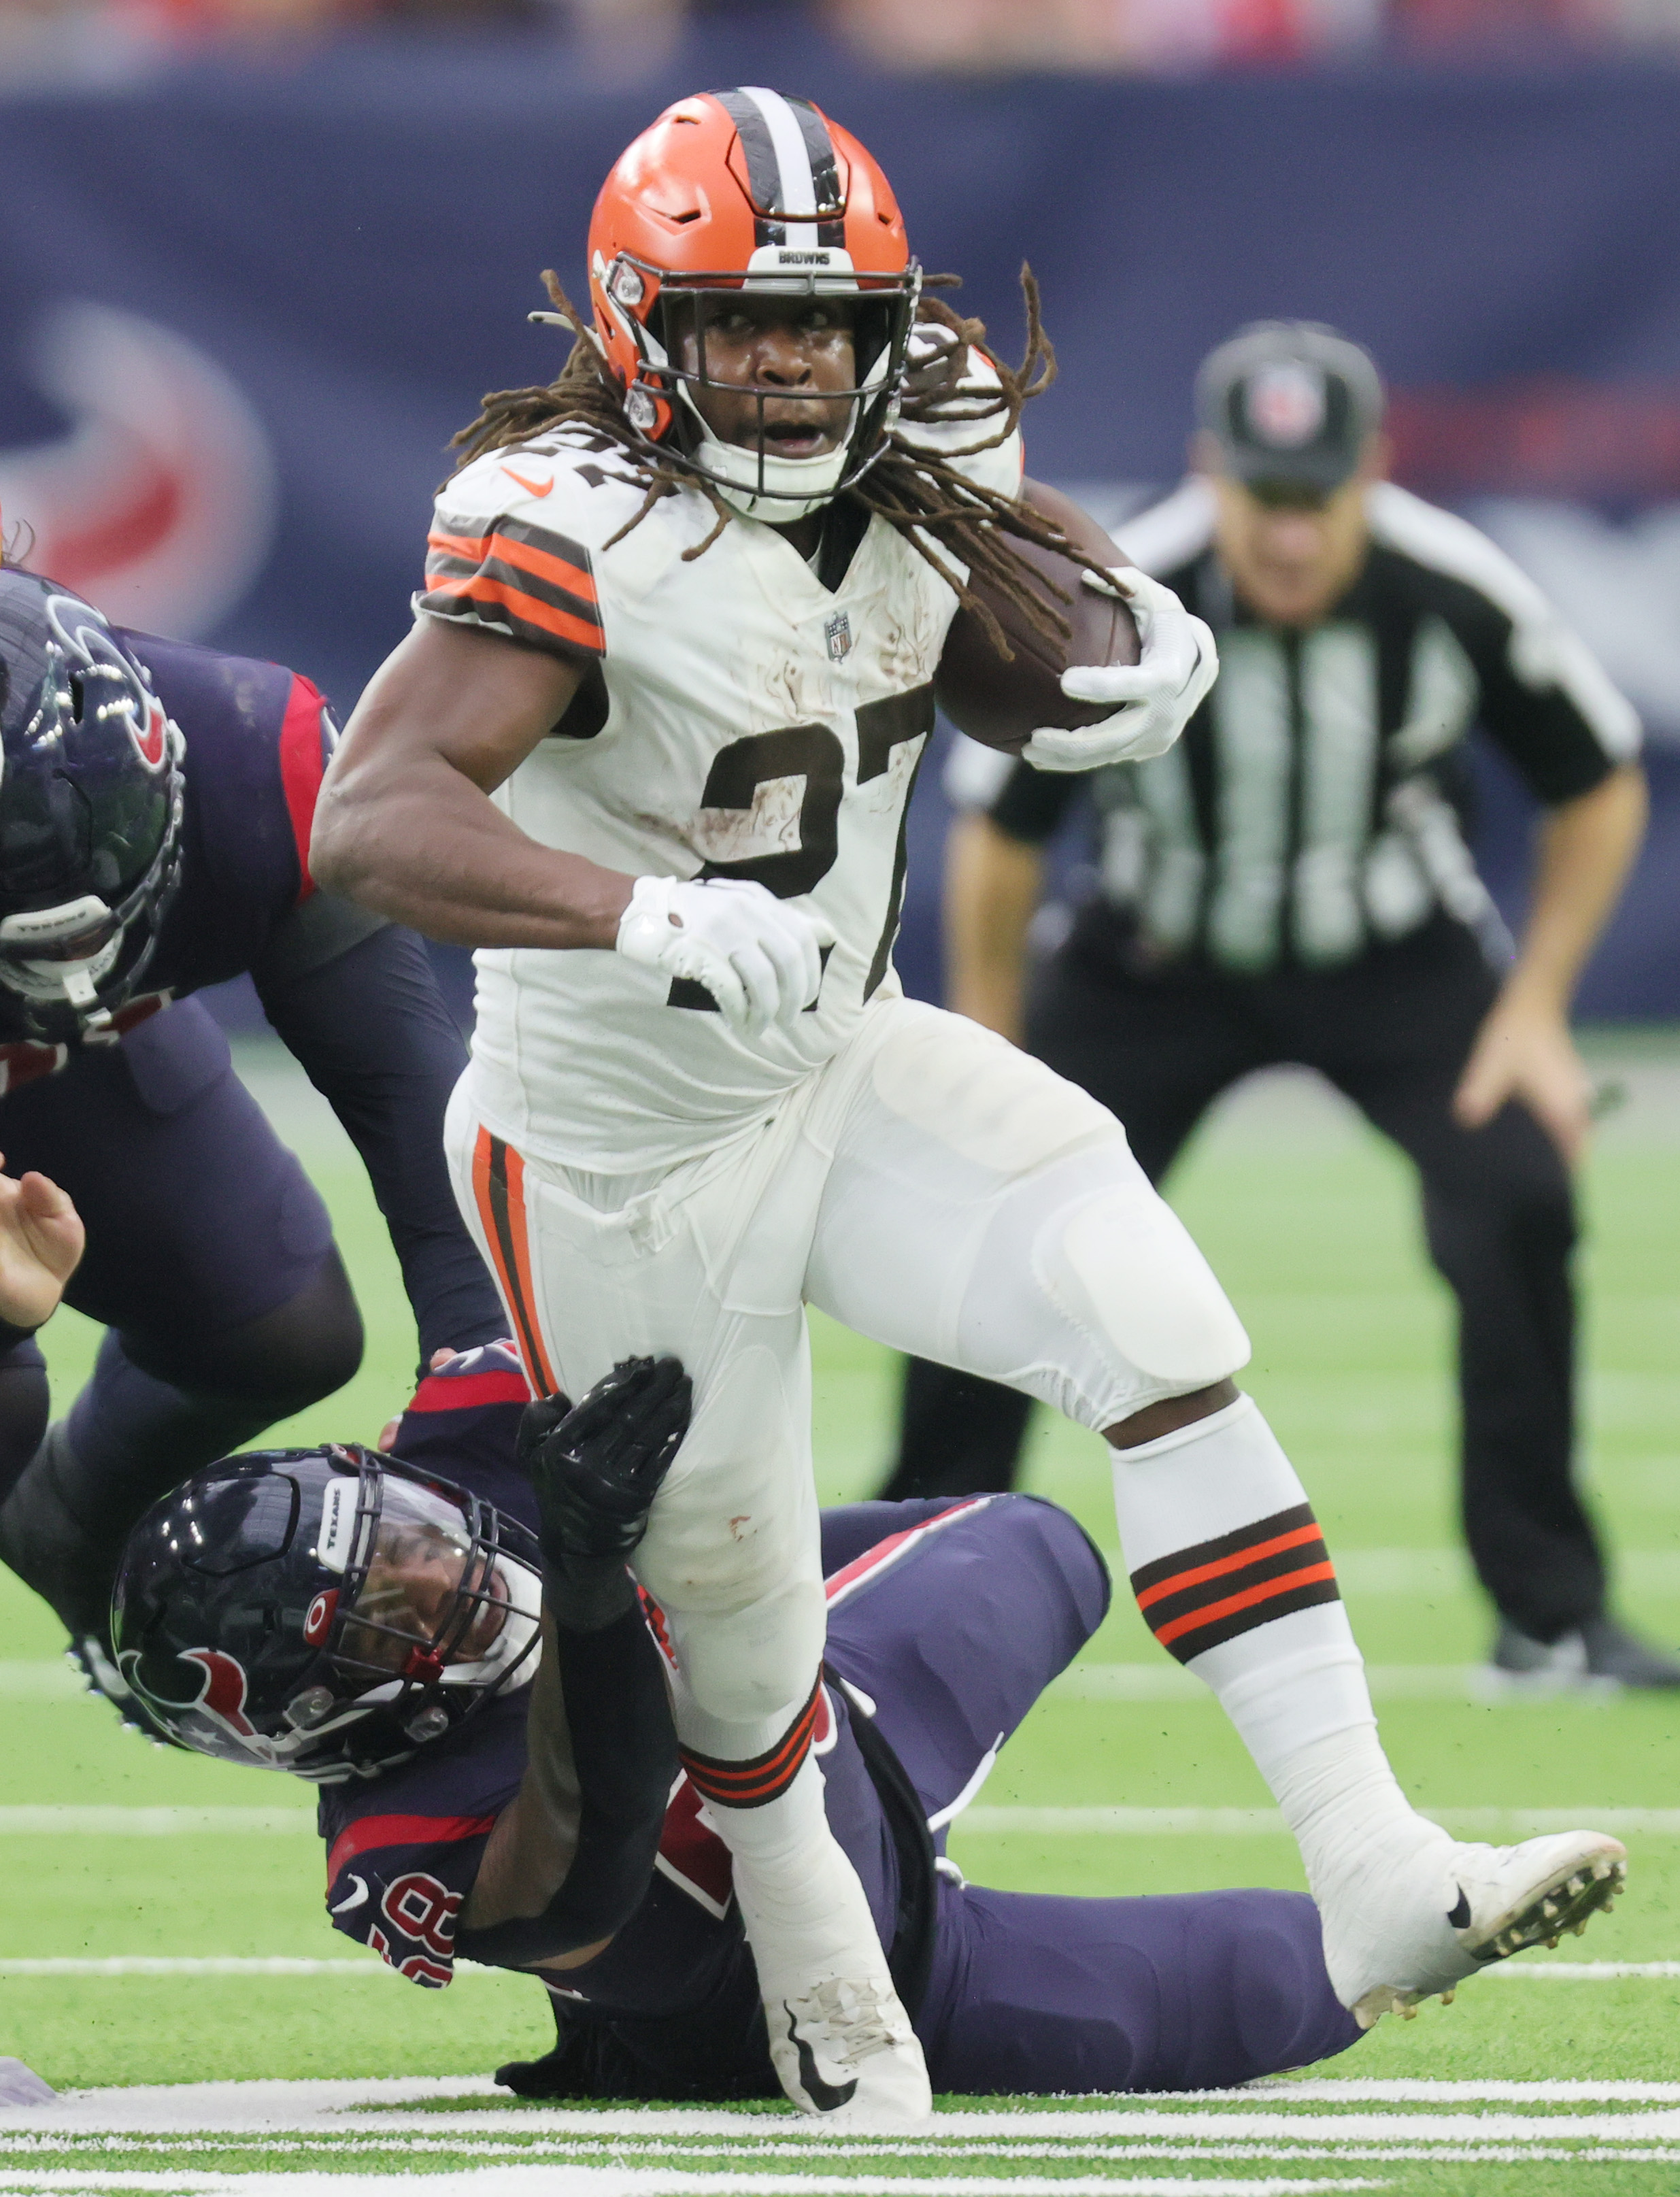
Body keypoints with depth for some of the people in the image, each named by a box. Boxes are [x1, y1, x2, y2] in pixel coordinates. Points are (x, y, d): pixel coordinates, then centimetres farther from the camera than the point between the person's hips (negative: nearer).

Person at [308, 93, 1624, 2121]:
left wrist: (1137, 651, -12)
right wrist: (646, 915, -55)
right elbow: (370, 820, -40)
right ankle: (812, 1965, 43)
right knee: (735, 1610, 10)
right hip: (625, 1163, -5)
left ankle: (1369, 1874, -19)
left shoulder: (929, 462, -7)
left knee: (1161, 1334, -16)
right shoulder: (578, 534, -28)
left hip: (846, 1076, 5)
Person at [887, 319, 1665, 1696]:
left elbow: (1600, 790, -5)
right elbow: (1003, 833, -11)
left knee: (1517, 1198, -21)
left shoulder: (1459, 595, -23)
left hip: (1402, 962, 0)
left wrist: (1535, 1010, -10)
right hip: (1156, 965, 0)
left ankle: (1551, 1617, -9)